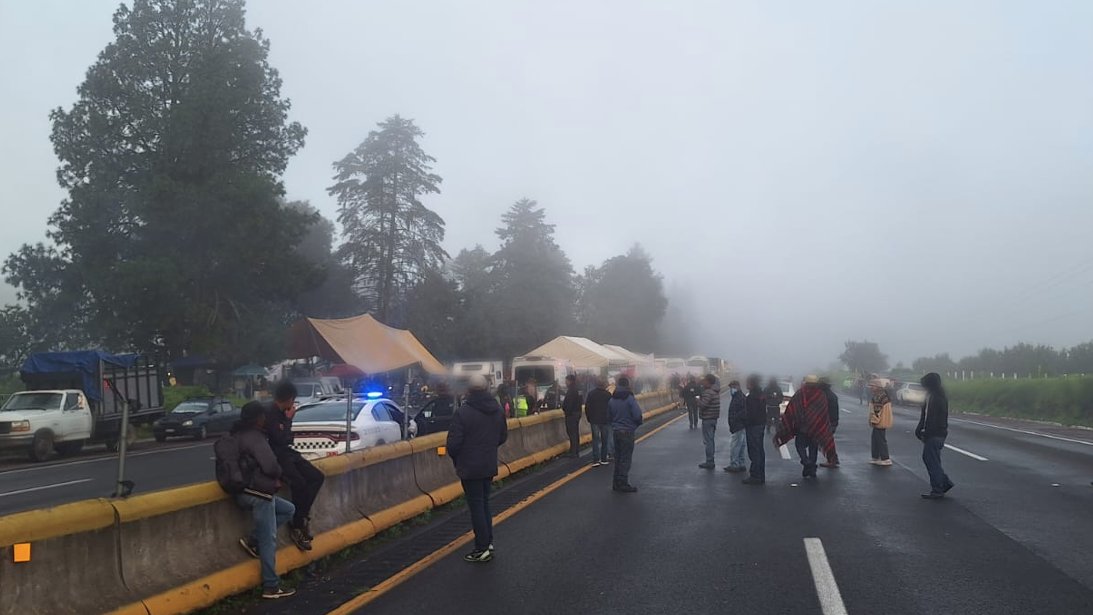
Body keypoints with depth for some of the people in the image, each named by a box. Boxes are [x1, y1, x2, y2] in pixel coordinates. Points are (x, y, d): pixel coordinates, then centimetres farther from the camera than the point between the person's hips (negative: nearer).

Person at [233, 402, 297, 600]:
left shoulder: (238, 435, 12)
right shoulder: (255, 437, -18)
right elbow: (270, 466, -21)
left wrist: (273, 477, 11)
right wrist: (278, 474, 1)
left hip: (250, 491, 9)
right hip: (258, 493, -9)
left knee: (288, 509, 21)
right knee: (268, 540, -2)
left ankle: (252, 540, 12)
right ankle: (271, 587, 5)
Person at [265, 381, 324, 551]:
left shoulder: (282, 412, 9)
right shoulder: (270, 413, -16)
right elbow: (280, 439, -20)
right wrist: (288, 419, -13)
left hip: (287, 453, 9)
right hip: (276, 456, -8)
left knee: (317, 477, -5)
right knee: (299, 484, -25)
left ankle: (303, 517, -3)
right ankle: (296, 528, -12)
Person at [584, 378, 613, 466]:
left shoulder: (591, 394, 1)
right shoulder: (608, 395, -6)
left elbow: (587, 407, 3)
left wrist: (589, 419, 10)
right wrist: (611, 419, 8)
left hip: (594, 420, 1)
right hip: (605, 421, -1)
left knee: (595, 439, 3)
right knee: (604, 440, 9)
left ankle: (596, 460, -5)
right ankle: (603, 459, 10)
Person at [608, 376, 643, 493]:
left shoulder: (611, 400, 3)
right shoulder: (629, 398, -16)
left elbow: (608, 416, 7)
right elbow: (637, 415, -20)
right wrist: (638, 423, 0)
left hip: (616, 431, 6)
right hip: (627, 431, -6)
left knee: (618, 457, 15)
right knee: (626, 458, 1)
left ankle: (617, 483, 21)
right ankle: (623, 484, 2)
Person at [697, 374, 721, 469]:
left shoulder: (708, 392, -20)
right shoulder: (716, 390, 11)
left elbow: (702, 405, -24)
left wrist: (698, 399, -6)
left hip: (707, 419, -10)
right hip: (714, 418, 10)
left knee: (708, 441, -5)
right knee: (710, 440, 17)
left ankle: (709, 462, -2)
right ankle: (710, 461, 23)